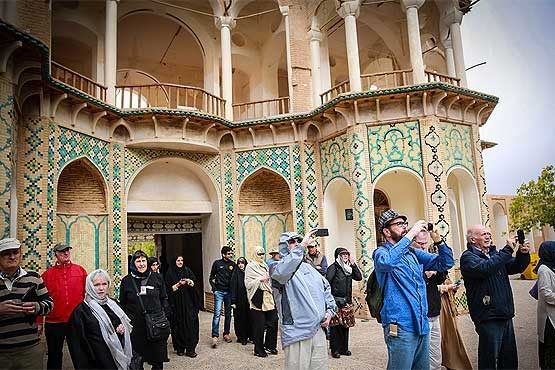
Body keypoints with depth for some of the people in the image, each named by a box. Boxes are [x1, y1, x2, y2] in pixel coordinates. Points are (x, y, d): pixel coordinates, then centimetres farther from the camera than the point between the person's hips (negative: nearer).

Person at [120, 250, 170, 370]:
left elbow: (164, 298, 11)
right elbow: (123, 304, 9)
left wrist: (164, 317, 4)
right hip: (135, 327, 0)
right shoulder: (126, 281, 2)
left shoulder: (157, 278, 3)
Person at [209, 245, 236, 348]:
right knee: (217, 313, -9)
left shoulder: (233, 264, 5)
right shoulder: (217, 263, 1)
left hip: (229, 292, 3)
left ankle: (226, 334, 21)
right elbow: (211, 277, 9)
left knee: (228, 314, 9)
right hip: (219, 292, -3)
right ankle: (215, 337, -7)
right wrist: (214, 287, -2)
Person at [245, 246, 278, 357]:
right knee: (259, 325, -3)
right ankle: (258, 349, 11)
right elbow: (248, 283, -10)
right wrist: (260, 280, -19)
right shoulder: (250, 267, -3)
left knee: (273, 321, 4)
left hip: (268, 298, 7)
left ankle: (269, 345, 21)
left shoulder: (265, 265, 18)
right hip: (258, 299, -7)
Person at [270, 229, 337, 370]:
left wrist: (330, 310, 12)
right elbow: (282, 272, -31)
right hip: (297, 333, -6)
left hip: (319, 330, 6)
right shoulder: (277, 267, -4)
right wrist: (302, 246, -31)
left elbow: (326, 288, 27)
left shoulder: (309, 268, 19)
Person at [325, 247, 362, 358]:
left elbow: (359, 277, 5)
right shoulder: (333, 267, -8)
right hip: (336, 301, -6)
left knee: (345, 325, 11)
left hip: (347, 301, 6)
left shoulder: (349, 268, 13)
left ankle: (344, 348, 21)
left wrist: (353, 264, -3)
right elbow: (327, 282, -14)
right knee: (335, 325, -2)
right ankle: (335, 350, 7)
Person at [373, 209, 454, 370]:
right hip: (400, 327, -6)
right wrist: (411, 234, -24)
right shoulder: (381, 252, -6)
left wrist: (437, 239, -3)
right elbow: (386, 261, -31)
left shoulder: (414, 253, 12)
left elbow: (446, 263, 13)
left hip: (423, 326, 7)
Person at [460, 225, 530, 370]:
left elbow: (516, 267, 14)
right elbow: (485, 268, -27)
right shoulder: (468, 257, -9)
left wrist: (523, 254, -6)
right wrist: (508, 249, -20)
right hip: (488, 318, -8)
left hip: (506, 316, 8)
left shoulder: (494, 254, 15)